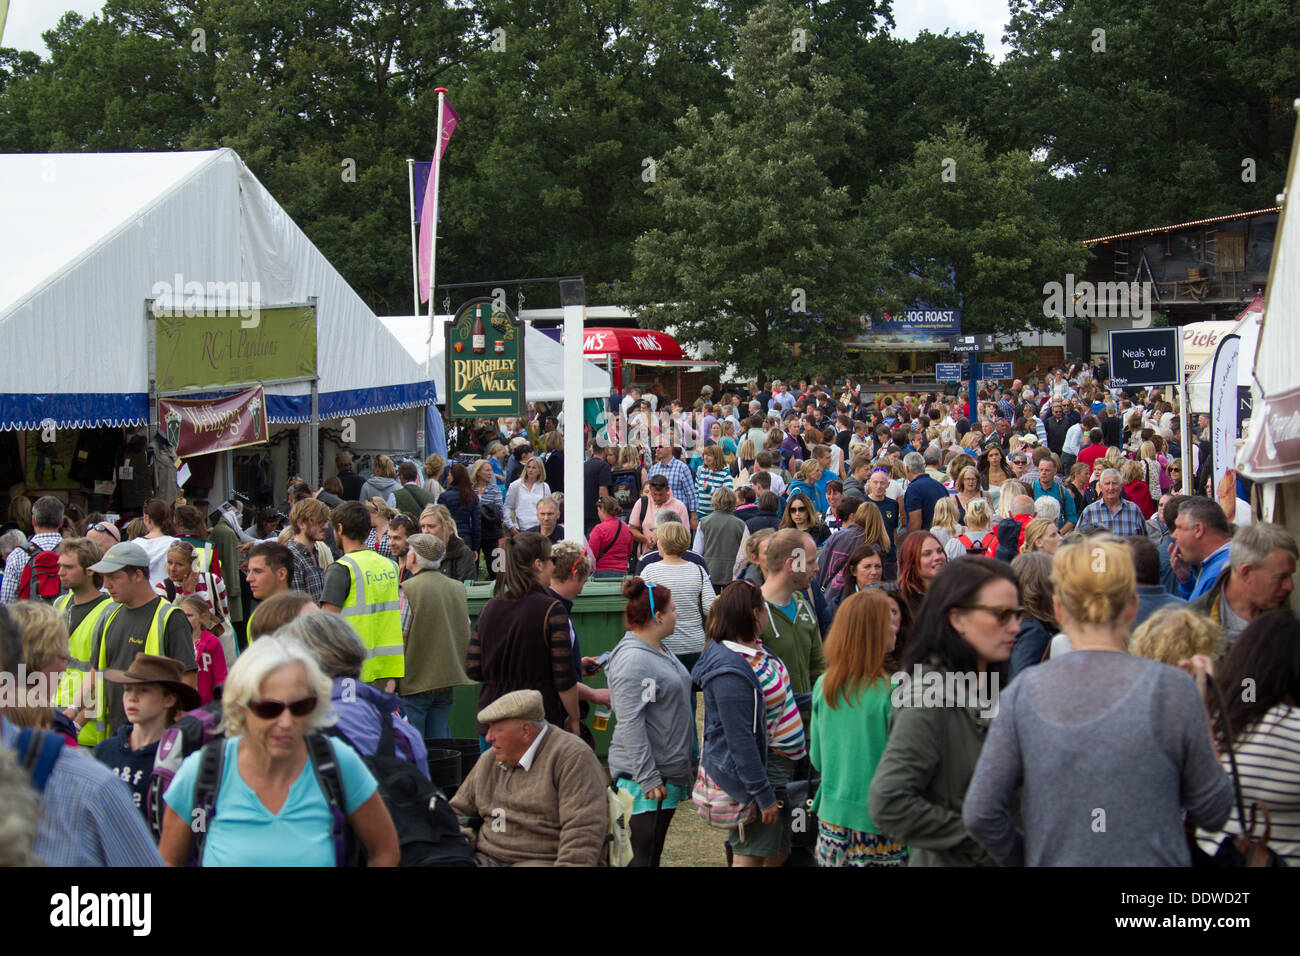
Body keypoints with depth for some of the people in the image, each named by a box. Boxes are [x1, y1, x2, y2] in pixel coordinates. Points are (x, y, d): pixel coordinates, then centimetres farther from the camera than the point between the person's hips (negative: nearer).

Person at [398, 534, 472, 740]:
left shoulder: (408, 590, -12)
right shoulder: (458, 588, 8)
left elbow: (399, 637, -14)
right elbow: (467, 635, 14)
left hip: (415, 683, -6)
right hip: (448, 680, 6)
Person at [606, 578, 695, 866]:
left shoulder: (661, 651, 12)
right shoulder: (633, 660, -19)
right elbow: (630, 724, -23)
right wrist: (648, 778, -23)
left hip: (670, 773, 10)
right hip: (644, 779, -10)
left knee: (654, 853, 14)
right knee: (642, 856, -5)